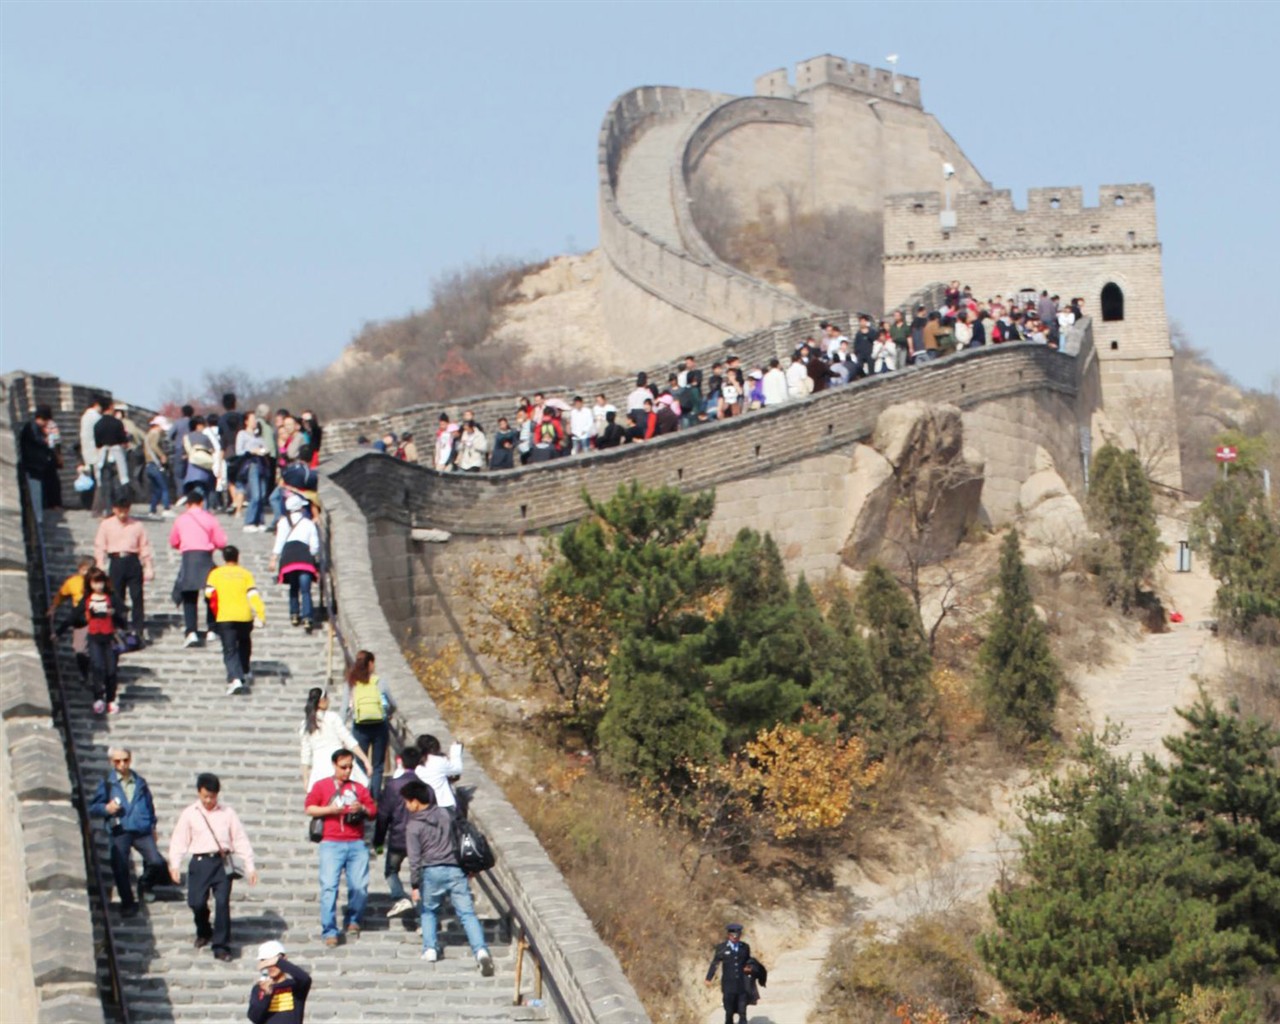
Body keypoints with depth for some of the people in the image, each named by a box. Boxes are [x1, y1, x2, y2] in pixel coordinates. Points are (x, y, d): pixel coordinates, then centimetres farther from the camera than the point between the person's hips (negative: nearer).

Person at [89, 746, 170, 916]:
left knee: (157, 862, -13)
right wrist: (106, 808, -14)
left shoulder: (140, 783, 14)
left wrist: (152, 826, 22)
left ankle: (145, 885, 16)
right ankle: (127, 902, 15)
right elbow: (92, 808, 6)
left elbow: (149, 805, 24)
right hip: (119, 832, -1)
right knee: (120, 869, -2)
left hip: (142, 831, 1)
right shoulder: (107, 784, 5)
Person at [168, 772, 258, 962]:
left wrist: (250, 866, 5)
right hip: (200, 862, 0)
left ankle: (221, 946, -4)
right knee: (196, 901, -4)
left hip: (222, 862, 0)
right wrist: (175, 864, -8)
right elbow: (179, 840, 4)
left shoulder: (227, 813, 6)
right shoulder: (190, 814, 5)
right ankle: (203, 932, 28)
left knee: (222, 902, -10)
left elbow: (241, 840, 8)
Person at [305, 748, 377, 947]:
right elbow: (310, 808, 5)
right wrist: (330, 809, -10)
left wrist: (362, 808, -3)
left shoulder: (358, 788, 19)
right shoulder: (321, 786, 11)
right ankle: (330, 931, -10)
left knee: (360, 886, -3)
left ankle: (353, 921, 22)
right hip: (331, 844, -3)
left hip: (357, 844, 3)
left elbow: (373, 810, 18)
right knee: (329, 886, -12)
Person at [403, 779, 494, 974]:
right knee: (467, 913, -3)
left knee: (428, 911, 22)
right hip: (455, 870, 2)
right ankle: (480, 949, -20)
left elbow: (414, 859, -6)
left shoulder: (413, 826, -4)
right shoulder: (445, 814, 8)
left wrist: (415, 885, -1)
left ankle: (430, 948, 12)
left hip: (431, 872, -2)